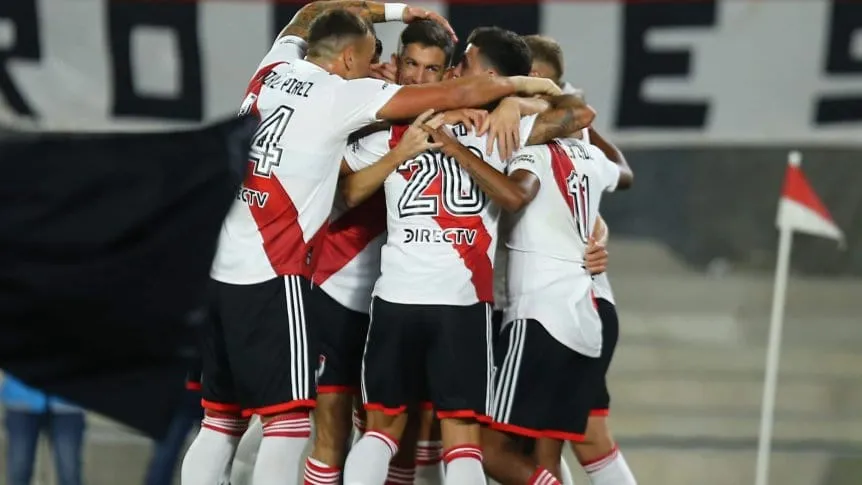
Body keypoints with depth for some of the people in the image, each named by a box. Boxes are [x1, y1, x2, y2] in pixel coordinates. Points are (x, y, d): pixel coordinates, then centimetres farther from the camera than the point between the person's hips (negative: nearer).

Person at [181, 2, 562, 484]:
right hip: (272, 276, -7)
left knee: (221, 420, 11)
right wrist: (521, 84, 7)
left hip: (219, 267, 7)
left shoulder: (276, 69, 10)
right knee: (290, 420, -7)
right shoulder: (341, 95, -7)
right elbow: (456, 95, -6)